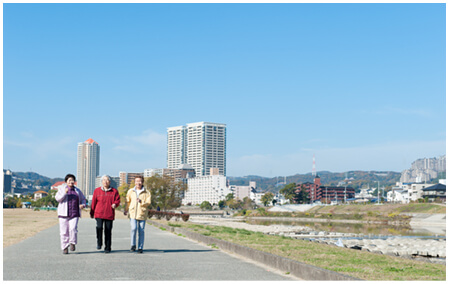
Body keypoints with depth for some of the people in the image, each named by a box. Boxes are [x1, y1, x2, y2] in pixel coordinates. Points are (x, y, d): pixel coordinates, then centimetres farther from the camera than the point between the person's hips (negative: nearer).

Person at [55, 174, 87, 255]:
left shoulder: (77, 190, 12)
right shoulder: (62, 189, 6)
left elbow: (83, 199, 20)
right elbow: (57, 198, -6)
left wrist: (83, 205, -1)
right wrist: (65, 193, -21)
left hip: (74, 214, 1)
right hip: (64, 214, -1)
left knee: (73, 228, -17)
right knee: (64, 232, 0)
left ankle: (72, 243, 4)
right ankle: (64, 248, 12)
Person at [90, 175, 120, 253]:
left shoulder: (114, 191, 7)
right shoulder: (97, 191, 9)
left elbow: (117, 200, 8)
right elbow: (94, 202, 12)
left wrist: (115, 204, -16)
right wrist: (92, 213, 14)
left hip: (109, 214, 0)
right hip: (99, 214, 0)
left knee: (108, 231, 1)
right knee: (99, 227, -19)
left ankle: (107, 248, 11)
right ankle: (99, 243, 3)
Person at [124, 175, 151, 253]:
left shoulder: (147, 192, 2)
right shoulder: (130, 191, 10)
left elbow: (148, 203, -5)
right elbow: (128, 201, 21)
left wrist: (141, 201, -20)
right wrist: (126, 210, 21)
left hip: (142, 214, -1)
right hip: (132, 213, 1)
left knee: (141, 231, 2)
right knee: (134, 228, -14)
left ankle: (140, 247, 13)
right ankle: (133, 245, 4)